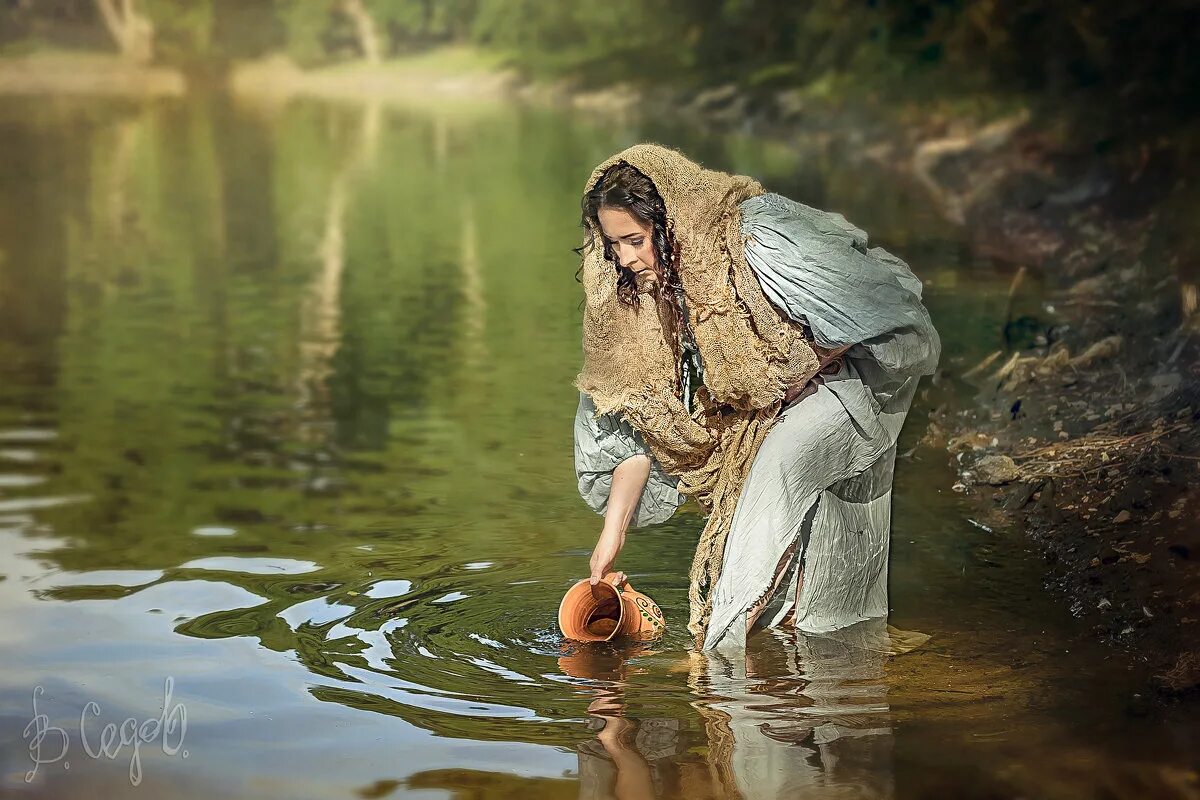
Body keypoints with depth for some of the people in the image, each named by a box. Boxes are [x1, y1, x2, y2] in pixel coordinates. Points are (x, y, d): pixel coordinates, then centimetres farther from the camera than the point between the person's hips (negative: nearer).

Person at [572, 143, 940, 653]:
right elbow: (637, 419, -6)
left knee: (779, 461, -26)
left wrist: (806, 367, -15)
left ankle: (730, 644, -19)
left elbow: (880, 306, -25)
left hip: (851, 368, -7)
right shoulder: (647, 291, -10)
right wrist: (613, 534, -9)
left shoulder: (760, 237, -32)